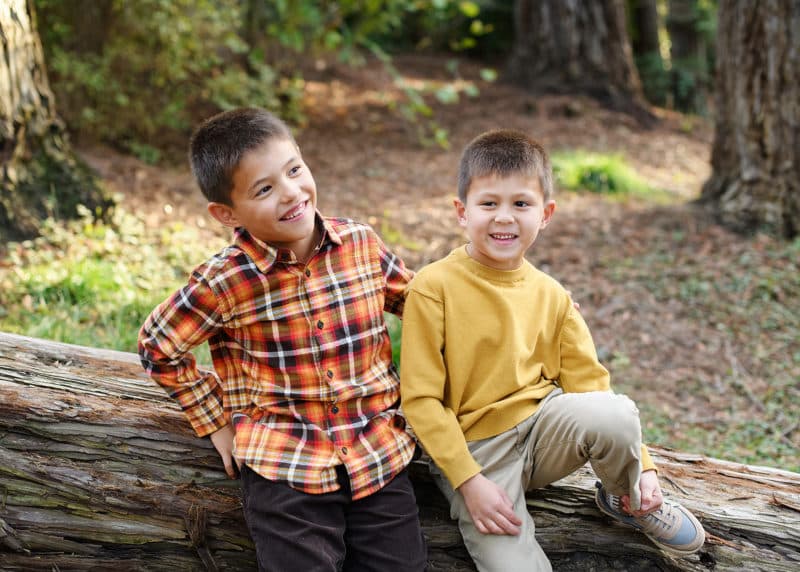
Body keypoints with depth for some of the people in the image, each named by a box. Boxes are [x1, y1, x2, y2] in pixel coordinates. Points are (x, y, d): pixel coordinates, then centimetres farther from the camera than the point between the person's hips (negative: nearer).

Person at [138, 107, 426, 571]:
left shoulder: (362, 244, -4)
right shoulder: (224, 282, -13)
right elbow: (158, 347, 2)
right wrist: (216, 421, 3)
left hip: (380, 454, 3)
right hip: (285, 466, -3)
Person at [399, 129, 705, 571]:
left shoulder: (550, 296, 3)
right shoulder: (433, 288, -11)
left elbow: (588, 382, 8)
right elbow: (420, 398, -11)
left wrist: (641, 464, 1)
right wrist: (469, 481, -16)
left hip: (544, 428, 4)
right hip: (474, 452, -3)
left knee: (615, 414, -28)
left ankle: (626, 499, 3)